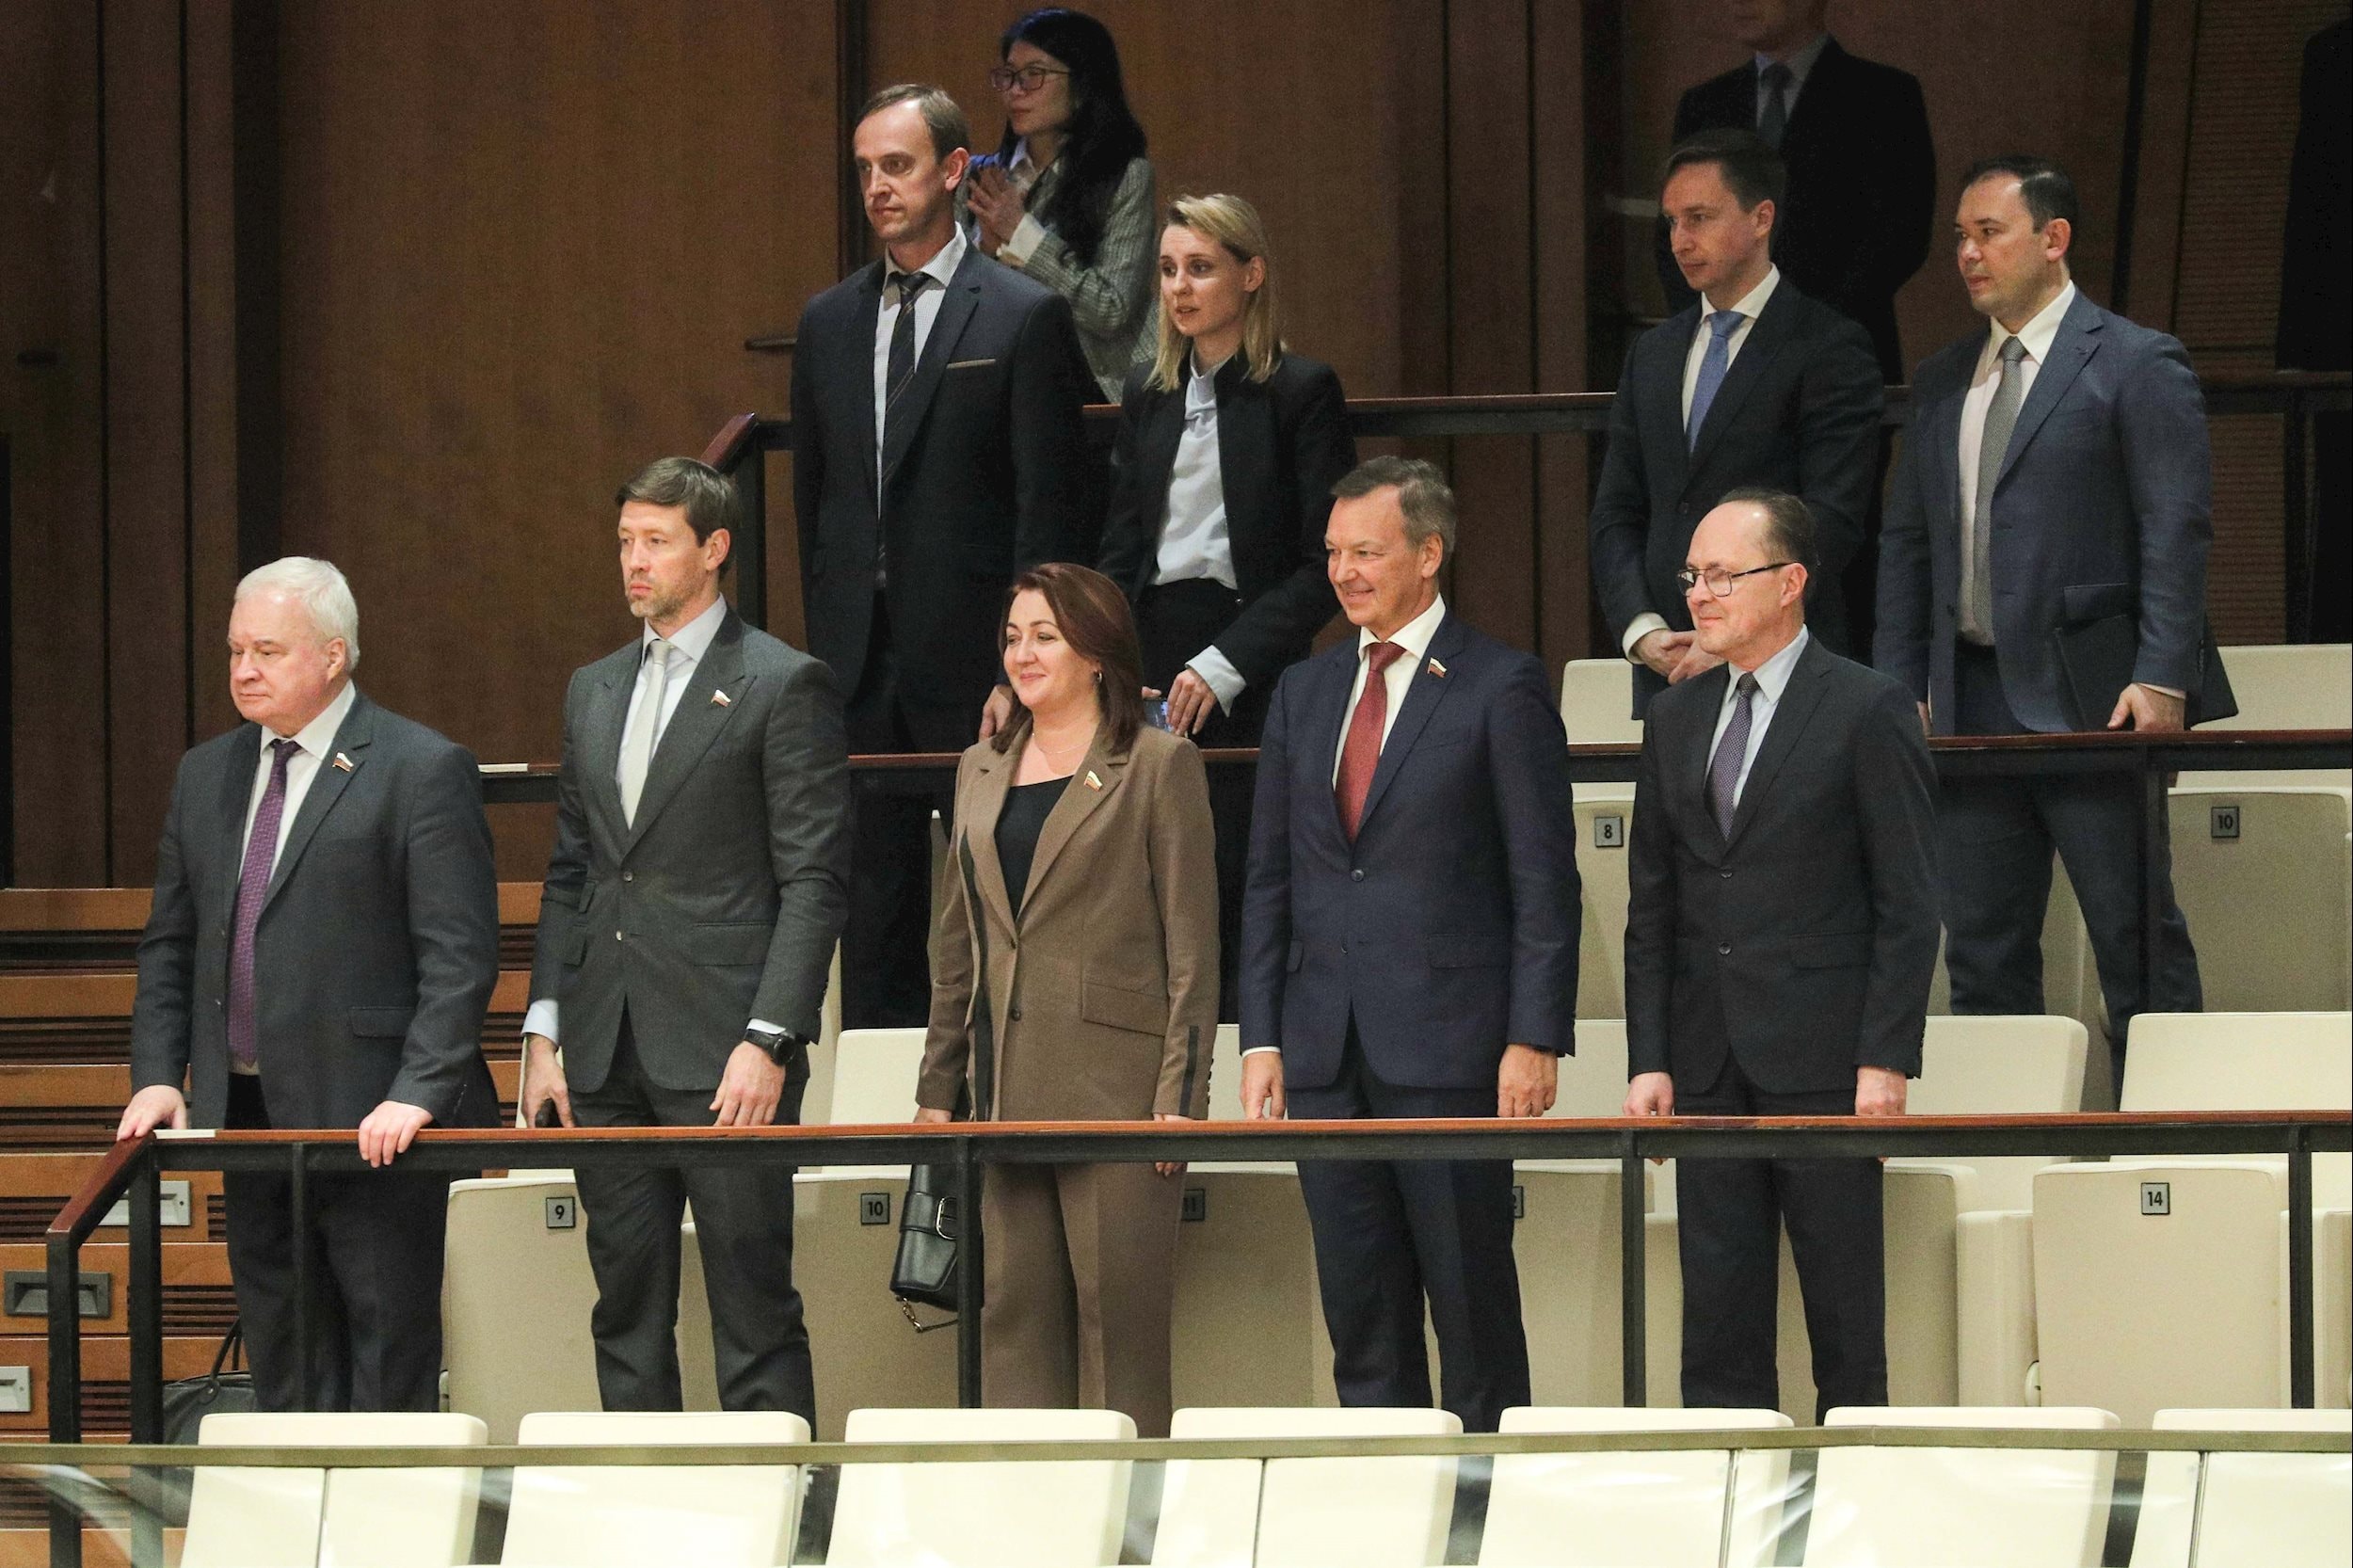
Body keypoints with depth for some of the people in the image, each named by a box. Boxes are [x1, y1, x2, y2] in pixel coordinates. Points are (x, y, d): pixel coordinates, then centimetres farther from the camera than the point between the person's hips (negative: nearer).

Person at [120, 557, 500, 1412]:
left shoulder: (424, 771, -6)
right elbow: (169, 944, 18)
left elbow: (460, 956, -11)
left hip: (374, 1121, -6)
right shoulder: (206, 774, 14)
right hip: (248, 1117, 6)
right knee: (283, 1365, 8)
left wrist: (418, 1094, -20)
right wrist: (157, 1075, 5)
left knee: (389, 1362, -3)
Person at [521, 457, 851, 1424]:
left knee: (753, 1305, -5)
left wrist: (769, 1042, -15)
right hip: (608, 1053, 7)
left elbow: (814, 882, -8)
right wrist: (545, 1029, 10)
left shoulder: (783, 687, -4)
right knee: (627, 1309, 8)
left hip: (722, 1053, -7)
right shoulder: (594, 691, 17)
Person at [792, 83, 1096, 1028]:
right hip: (862, 657, 5)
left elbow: (1050, 498, -5)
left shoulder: (1025, 317, -3)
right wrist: (825, 633, 9)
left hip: (973, 659, -5)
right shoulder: (829, 322, 13)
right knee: (872, 890, 8)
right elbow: (813, 495, 16)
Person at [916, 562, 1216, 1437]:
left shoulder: (1158, 766, -1)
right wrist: (938, 1086, 15)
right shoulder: (981, 771, 16)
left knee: (1118, 1307, -4)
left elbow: (1192, 943, -4)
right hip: (1008, 1085, 6)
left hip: (1114, 1080, -6)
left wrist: (1180, 1094, -11)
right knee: (1014, 1305, 5)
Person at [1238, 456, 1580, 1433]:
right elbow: (1269, 881, 16)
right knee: (1361, 1317, 7)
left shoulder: (1502, 688, -2)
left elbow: (1543, 879, -5)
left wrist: (1534, 1039, -12)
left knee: (1473, 1304, -3)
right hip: (1327, 1052, 6)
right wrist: (1262, 1037, 7)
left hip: (1450, 1049, -5)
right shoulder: (1303, 693, 15)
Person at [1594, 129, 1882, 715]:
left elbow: (1829, 520, -10)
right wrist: (1642, 628, -2)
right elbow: (1616, 513, 15)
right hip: (1663, 668, 5)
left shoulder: (1829, 348, -3)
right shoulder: (1653, 352, 17)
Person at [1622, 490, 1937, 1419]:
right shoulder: (1676, 720, 14)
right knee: (1717, 1311, 4)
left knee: (1843, 1306, -1)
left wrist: (1886, 1060, -12)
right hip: (1709, 1063, 5)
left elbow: (1907, 905, -6)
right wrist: (1648, 1059, 5)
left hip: (1824, 1062, -5)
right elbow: (1651, 907, 14)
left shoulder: (1868, 712, -3)